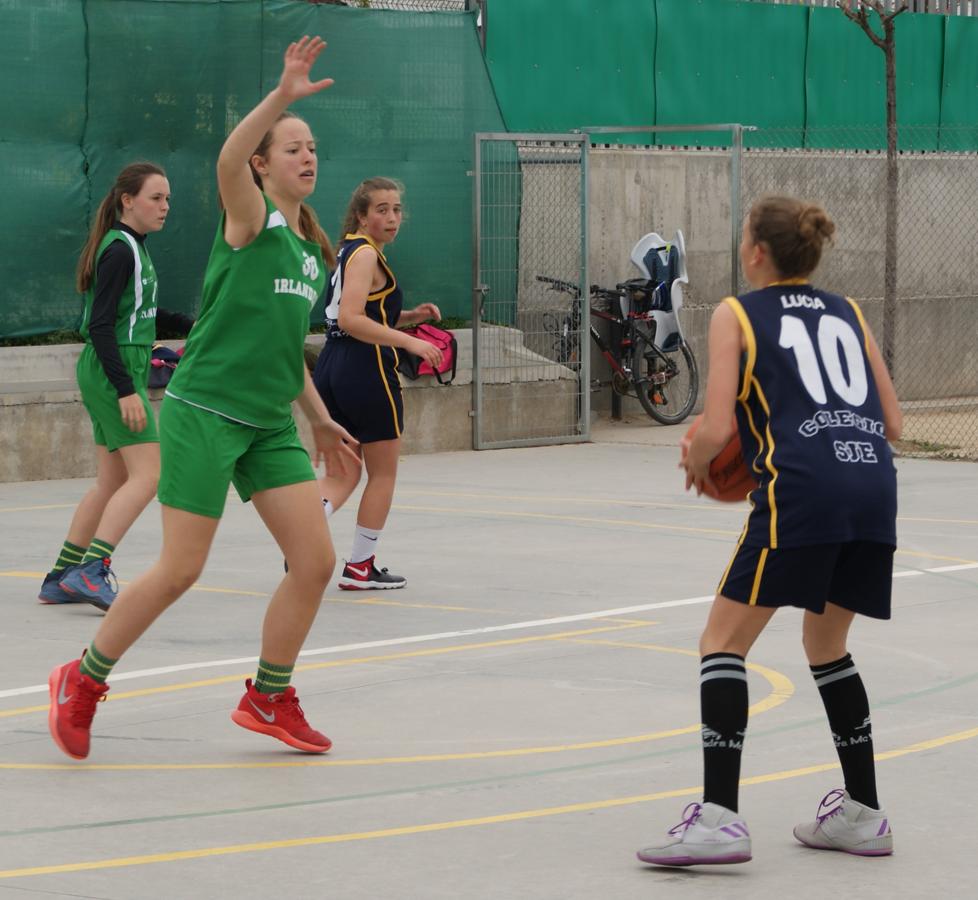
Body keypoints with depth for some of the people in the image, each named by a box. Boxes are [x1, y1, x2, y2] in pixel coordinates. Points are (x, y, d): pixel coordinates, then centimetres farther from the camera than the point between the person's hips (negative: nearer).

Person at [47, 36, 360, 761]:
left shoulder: (310, 247, 15)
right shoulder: (251, 219, -6)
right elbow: (228, 160, -30)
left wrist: (318, 418, 28)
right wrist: (282, 96, -41)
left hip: (269, 425, 7)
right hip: (205, 411, -7)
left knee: (316, 560, -3)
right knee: (180, 570, -7)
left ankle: (269, 700, 14)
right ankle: (82, 681, 13)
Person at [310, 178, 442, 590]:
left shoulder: (348, 251, 16)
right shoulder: (365, 254, -12)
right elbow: (351, 319, -23)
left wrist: (407, 316, 11)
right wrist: (409, 342, -24)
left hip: (332, 369, 8)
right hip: (366, 371, -8)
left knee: (342, 474, 12)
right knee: (383, 473, 7)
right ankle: (360, 567, 11)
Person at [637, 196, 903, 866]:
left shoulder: (737, 315, 8)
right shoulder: (847, 313, 22)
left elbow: (717, 428, -2)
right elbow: (893, 423, 19)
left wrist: (697, 463, 18)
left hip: (800, 489, -6)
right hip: (875, 484, 6)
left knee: (723, 641, 3)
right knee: (827, 644, 24)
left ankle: (720, 817, -10)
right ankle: (862, 815, 24)